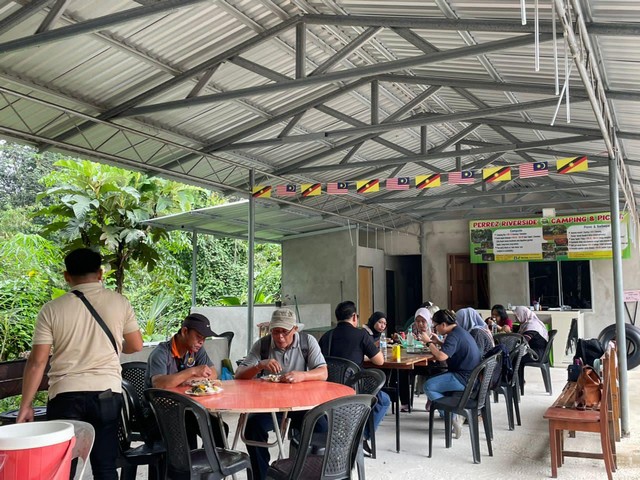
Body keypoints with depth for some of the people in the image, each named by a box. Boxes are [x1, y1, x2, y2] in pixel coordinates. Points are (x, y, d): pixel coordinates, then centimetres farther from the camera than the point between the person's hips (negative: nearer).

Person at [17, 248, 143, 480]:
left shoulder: (52, 309, -3)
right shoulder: (119, 302, 0)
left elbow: (37, 362, -3)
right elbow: (136, 346, 8)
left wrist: (25, 405, 6)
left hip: (66, 395, -1)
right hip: (107, 393, 1)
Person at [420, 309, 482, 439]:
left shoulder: (454, 335, -18)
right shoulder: (460, 331, 14)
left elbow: (441, 356, -29)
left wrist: (428, 342, -15)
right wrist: (438, 342, 16)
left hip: (464, 379, -11)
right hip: (472, 375, 11)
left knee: (428, 386, -10)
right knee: (433, 379, 19)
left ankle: (453, 418, -5)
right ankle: (455, 416, 13)